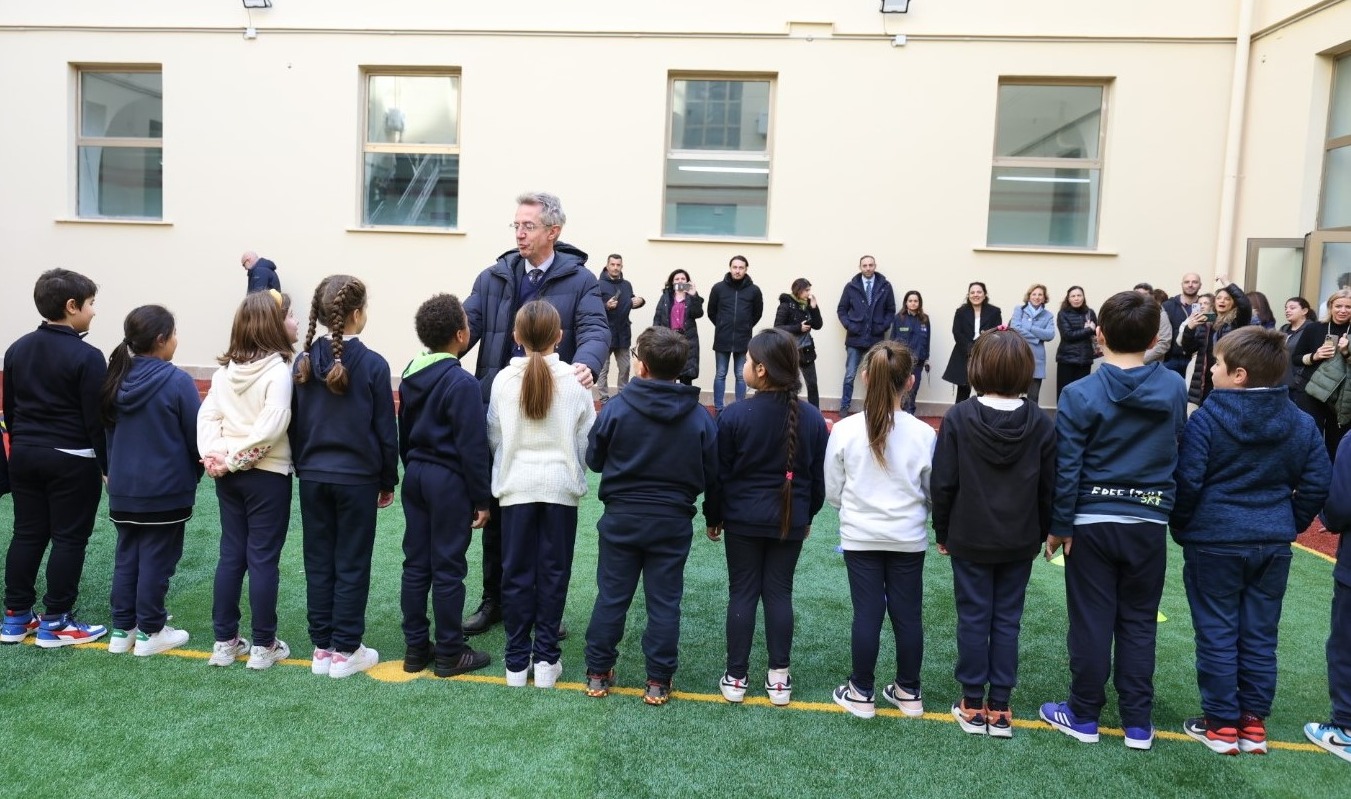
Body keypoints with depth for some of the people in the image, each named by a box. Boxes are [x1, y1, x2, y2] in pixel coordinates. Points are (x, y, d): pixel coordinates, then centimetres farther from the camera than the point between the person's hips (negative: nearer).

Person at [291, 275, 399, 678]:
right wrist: (388, 481, 4)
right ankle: (345, 651, 12)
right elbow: (385, 430, -6)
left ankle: (321, 647, 20)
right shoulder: (373, 364, -11)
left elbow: (294, 424, 6)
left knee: (318, 562, 12)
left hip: (312, 477, 4)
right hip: (357, 477, -4)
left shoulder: (304, 362, 0)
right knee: (351, 565, 5)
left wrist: (303, 466, 17)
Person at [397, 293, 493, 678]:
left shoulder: (410, 374, 7)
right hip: (449, 481, -8)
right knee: (448, 568, 1)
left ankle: (415, 648, 21)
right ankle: (449, 654, 10)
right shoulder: (462, 382, -17)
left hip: (415, 476, 8)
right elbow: (473, 447, -17)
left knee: (415, 564, 12)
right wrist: (482, 498, -11)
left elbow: (404, 432, 15)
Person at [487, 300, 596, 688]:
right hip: (561, 486, 0)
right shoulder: (574, 380, -8)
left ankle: (517, 662, 16)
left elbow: (493, 437, -2)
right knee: (553, 573, 9)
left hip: (517, 486, 1)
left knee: (517, 573, 10)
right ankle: (546, 659, 15)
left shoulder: (504, 379, -6)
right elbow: (588, 439, -2)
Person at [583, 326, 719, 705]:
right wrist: (713, 516, 15)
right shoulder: (699, 417, -7)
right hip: (673, 522, 1)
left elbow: (594, 459, -1)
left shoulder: (616, 408, -12)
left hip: (621, 518, 0)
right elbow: (711, 475, 0)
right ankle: (658, 682, 15)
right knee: (664, 602, 9)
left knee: (611, 596, 12)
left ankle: (598, 673, 21)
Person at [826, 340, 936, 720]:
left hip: (860, 537, 0)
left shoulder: (845, 430, -12)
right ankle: (909, 692, 26)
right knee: (908, 614, 12)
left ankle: (862, 693, 20)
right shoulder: (923, 433, -12)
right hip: (908, 538, 0)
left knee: (866, 613, 9)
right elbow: (934, 492, 0)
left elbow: (832, 493, -4)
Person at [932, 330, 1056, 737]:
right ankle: (999, 708, 17)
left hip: (969, 538, -2)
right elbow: (1048, 487, 1)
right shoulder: (1041, 423, -6)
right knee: (1007, 621, 10)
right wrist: (1041, 533, 15)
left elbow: (943, 483, -9)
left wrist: (941, 532, 4)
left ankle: (972, 706, 16)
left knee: (973, 619, 8)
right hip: (1020, 541, 2)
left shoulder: (958, 417, -12)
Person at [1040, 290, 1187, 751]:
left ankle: (1083, 716, 19)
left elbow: (1066, 469, -11)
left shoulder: (1080, 394, -13)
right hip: (1149, 524, 3)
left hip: (1092, 523, -2)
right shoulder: (1174, 388, -3)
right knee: (1139, 624, 12)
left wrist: (1059, 527, -3)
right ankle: (1138, 724, 21)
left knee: (1092, 622, 7)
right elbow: (1178, 453, 7)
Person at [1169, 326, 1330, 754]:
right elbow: (1318, 484, 3)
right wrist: (1289, 524, 15)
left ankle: (1221, 725, 13)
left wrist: (1181, 529, 0)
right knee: (1260, 636, 13)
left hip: (1214, 541, -4)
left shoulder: (1206, 419, -14)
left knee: (1217, 634, 6)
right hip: (1273, 544, 5)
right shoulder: (1301, 423, 1)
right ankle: (1253, 723, 22)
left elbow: (1186, 482, -15)